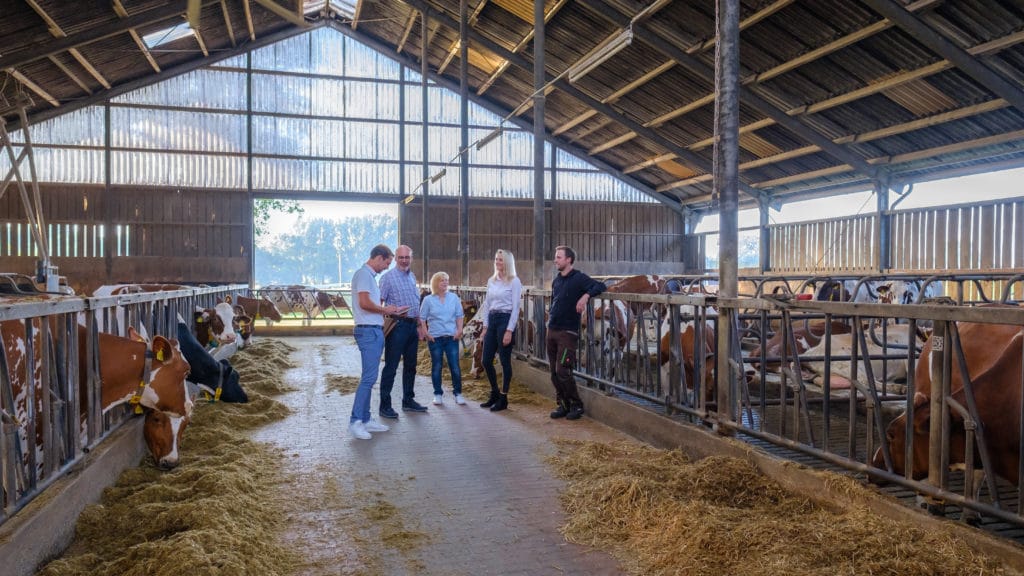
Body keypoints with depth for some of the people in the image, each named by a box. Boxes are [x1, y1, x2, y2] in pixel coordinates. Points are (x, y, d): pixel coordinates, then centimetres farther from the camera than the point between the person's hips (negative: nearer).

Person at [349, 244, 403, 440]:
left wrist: (388, 311, 12)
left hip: (375, 331, 10)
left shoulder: (370, 276, 19)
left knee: (369, 378, 12)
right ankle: (355, 421, -9)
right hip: (368, 331, -10)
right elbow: (364, 303, -21)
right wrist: (385, 310, -8)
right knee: (368, 378, -12)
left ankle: (365, 419, 17)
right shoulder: (363, 274, -10)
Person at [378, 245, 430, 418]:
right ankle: (385, 405, 1)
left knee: (410, 365, 14)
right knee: (391, 366, -5)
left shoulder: (412, 276, 15)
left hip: (412, 325, 7)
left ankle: (408, 400, 25)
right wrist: (393, 311, -26)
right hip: (397, 325, -7)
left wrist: (419, 325, 20)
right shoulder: (388, 277, -7)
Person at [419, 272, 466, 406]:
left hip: (452, 337, 1)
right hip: (435, 338, -1)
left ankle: (458, 393, 11)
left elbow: (459, 316, 9)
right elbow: (422, 319, 3)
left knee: (455, 367, 0)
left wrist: (459, 330, -2)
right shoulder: (428, 300, 0)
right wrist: (426, 334, -6)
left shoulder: (454, 298, 5)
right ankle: (438, 394, 15)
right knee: (436, 367, 5)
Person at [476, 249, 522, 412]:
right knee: (486, 360, 7)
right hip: (492, 319, 7)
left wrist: (509, 331, -16)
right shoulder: (491, 281, 11)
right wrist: (485, 326, 8)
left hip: (505, 319, -7)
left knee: (505, 361, 0)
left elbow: (515, 307, -11)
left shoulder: (514, 281, -7)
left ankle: (503, 398, 11)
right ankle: (494, 394, 25)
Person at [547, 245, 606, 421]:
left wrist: (586, 295, -35)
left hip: (568, 332, -7)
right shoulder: (556, 280, 14)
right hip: (552, 331, 7)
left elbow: (600, 286, -20)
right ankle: (563, 405, 20)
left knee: (563, 372, -9)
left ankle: (576, 405, 7)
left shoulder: (578, 278, -7)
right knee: (554, 373, 8)